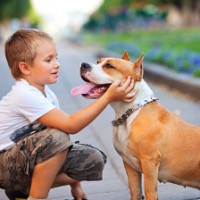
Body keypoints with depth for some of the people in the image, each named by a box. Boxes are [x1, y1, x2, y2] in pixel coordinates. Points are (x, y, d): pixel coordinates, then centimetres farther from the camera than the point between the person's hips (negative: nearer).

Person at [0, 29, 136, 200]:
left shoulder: (46, 93, 3)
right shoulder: (25, 95, -25)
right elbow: (70, 125, -30)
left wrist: (75, 181, 6)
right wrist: (108, 96, -31)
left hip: (29, 157, 9)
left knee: (94, 160, -2)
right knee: (56, 137, -34)